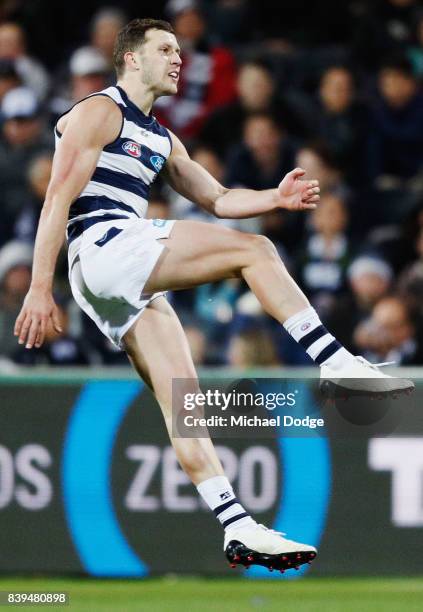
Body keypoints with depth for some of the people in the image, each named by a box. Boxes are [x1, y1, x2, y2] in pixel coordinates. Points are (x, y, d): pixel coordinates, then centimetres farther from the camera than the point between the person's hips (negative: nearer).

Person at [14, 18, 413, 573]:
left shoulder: (161, 140, 27)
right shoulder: (101, 112, 0)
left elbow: (218, 199, 28)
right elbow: (58, 199, -8)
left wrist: (274, 198, 7)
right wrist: (39, 288, -16)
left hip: (125, 286, 9)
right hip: (102, 246, -9)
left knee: (182, 399, -2)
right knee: (253, 250, -13)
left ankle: (238, 529, -9)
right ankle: (340, 367, -14)